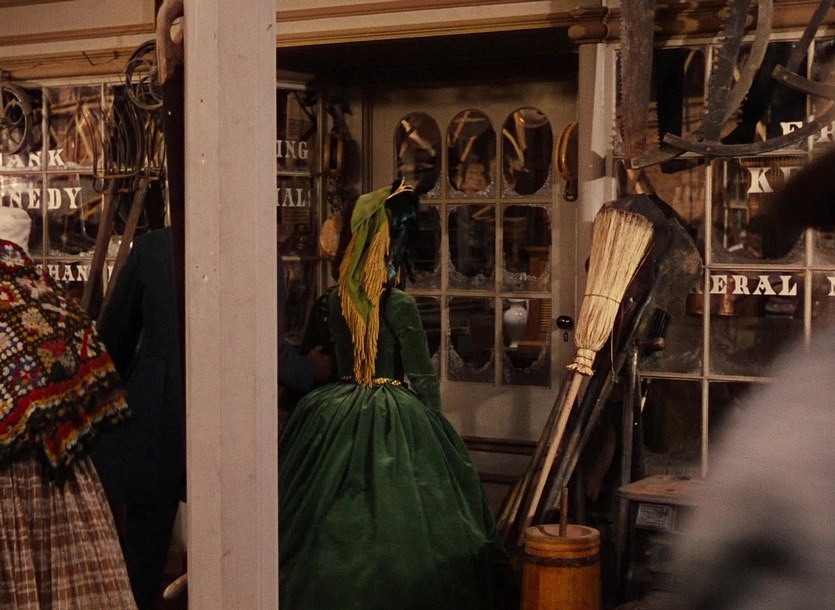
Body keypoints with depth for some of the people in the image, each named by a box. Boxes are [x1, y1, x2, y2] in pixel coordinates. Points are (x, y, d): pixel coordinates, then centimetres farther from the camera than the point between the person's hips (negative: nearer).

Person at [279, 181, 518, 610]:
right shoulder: (400, 305, -13)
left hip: (337, 415, 6)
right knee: (394, 524, 2)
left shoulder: (337, 301, 2)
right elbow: (423, 378, -8)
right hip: (396, 421, -5)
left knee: (337, 531, 11)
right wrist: (433, 427, -1)